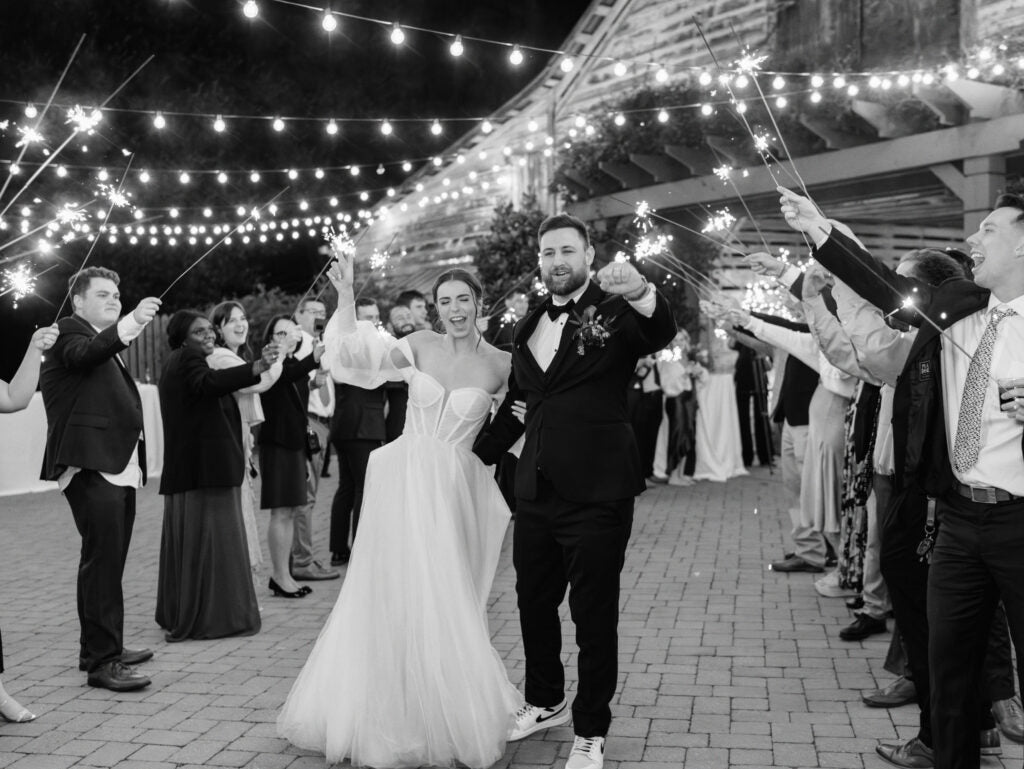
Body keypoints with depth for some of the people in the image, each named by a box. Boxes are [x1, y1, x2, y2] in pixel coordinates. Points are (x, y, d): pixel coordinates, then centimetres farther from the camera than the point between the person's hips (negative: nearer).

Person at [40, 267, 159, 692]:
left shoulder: (108, 342, 24)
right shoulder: (69, 330, -2)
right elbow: (84, 353, -27)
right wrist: (133, 322, -40)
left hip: (118, 468, 10)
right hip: (91, 466, -10)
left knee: (106, 560, 16)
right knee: (102, 560, -11)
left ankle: (100, 646, 27)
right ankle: (102, 661, -8)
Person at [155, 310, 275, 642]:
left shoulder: (176, 365, 21)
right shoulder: (187, 358, -11)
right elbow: (207, 383, -32)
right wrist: (256, 368, -43)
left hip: (185, 471, 10)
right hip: (206, 467, -10)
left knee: (189, 539, 13)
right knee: (211, 538, -7)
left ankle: (178, 616, 20)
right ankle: (211, 617, -5)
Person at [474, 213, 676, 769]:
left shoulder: (615, 312, -7)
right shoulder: (529, 326, 11)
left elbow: (661, 334, -29)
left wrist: (642, 294, -49)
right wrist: (479, 456, 19)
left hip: (596, 492, -6)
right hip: (536, 490, 6)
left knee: (594, 617, 5)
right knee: (533, 604, 19)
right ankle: (545, 702, 41)